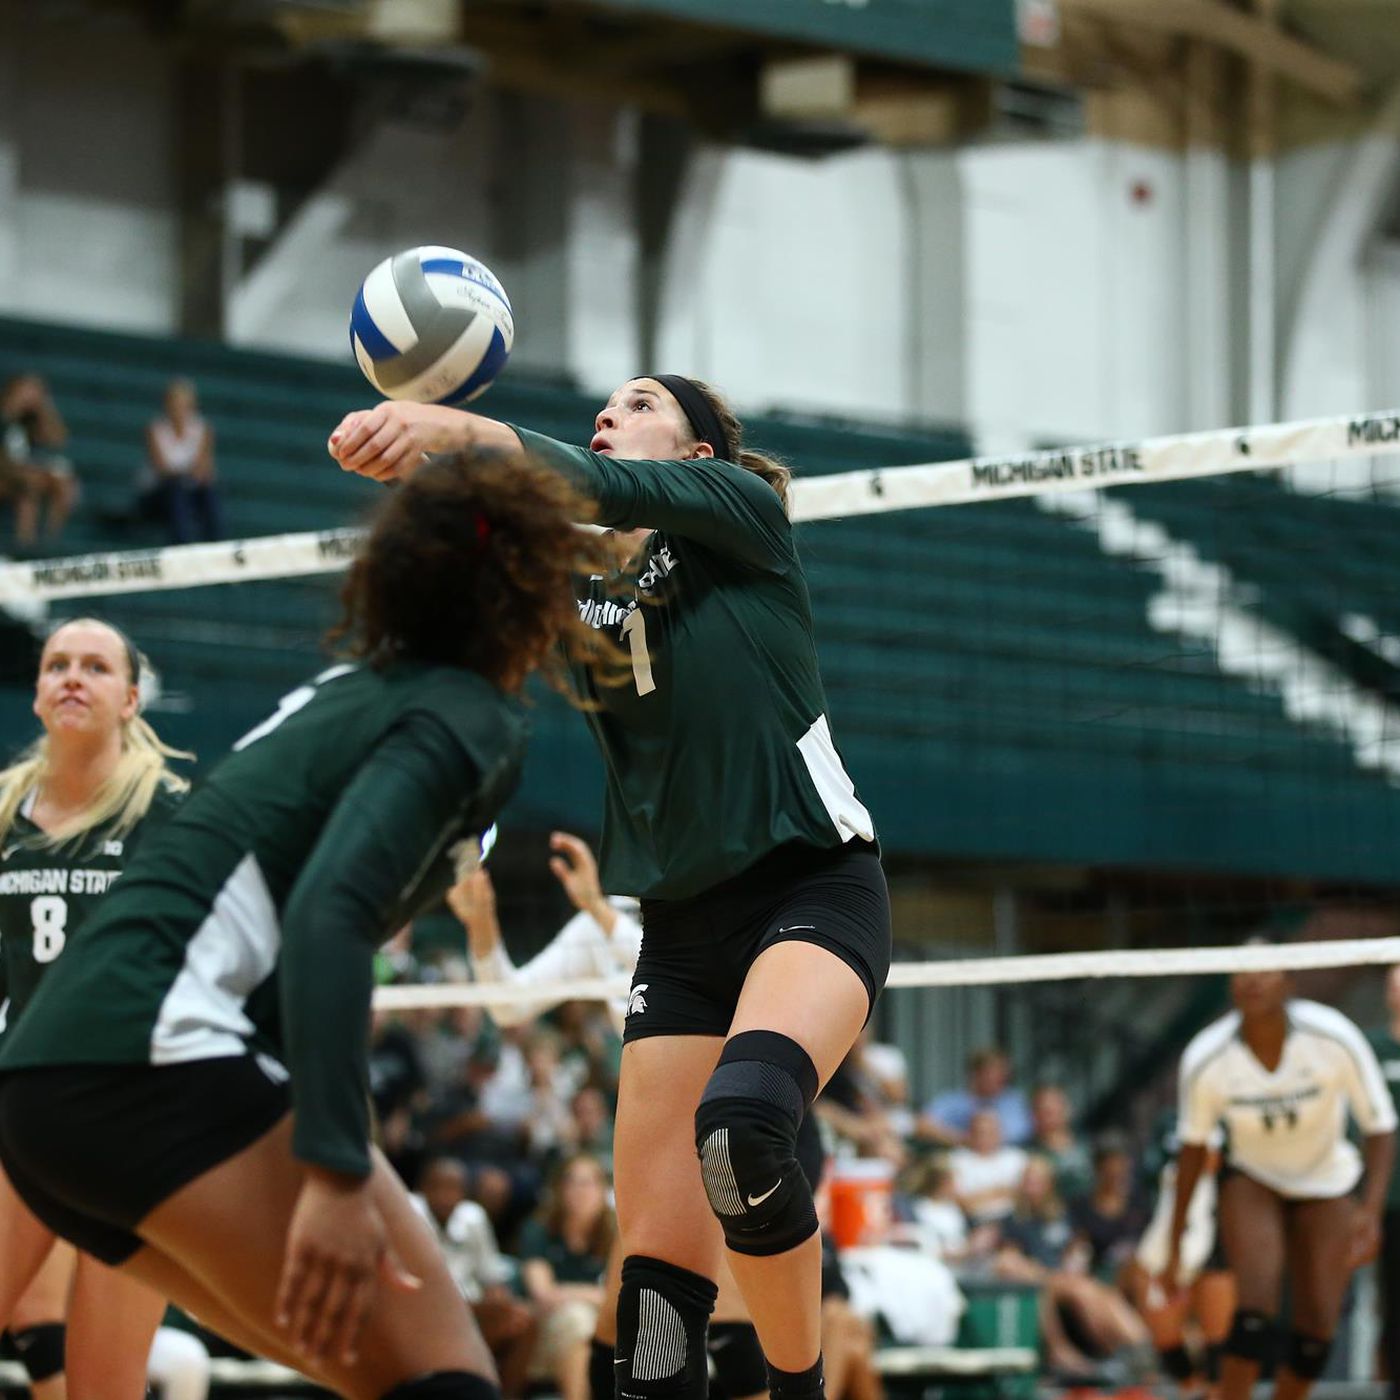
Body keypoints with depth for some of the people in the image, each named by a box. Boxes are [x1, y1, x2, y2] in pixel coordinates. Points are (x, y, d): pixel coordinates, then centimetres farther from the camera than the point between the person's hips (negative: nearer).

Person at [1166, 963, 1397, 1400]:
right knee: (1256, 1306, -23)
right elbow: (1194, 1146, -7)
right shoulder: (1205, 1058, -23)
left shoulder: (1335, 1038, -27)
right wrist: (1174, 1247, -3)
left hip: (1328, 1183, 1)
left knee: (1317, 1327, -4)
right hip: (1252, 1181, -1)